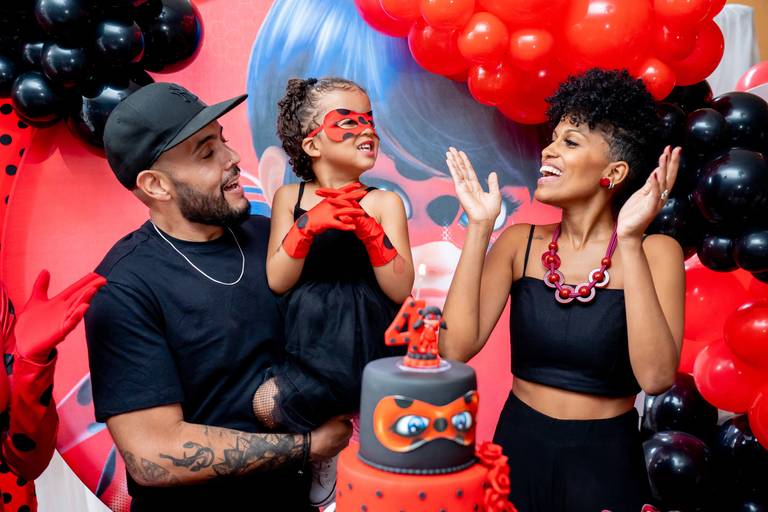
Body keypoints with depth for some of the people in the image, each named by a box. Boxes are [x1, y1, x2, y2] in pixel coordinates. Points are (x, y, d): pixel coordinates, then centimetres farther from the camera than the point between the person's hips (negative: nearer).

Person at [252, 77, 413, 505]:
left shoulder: (384, 202, -1)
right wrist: (308, 226, -21)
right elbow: (277, 282, -5)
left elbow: (400, 290, -8)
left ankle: (324, 458, 20)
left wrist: (370, 232, -23)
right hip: (308, 346, 2)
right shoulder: (289, 197, 4)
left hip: (368, 350, -2)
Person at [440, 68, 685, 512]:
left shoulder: (655, 253, -10)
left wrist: (629, 242, -26)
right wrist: (480, 226, -16)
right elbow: (457, 347, -16)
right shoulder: (520, 243, -5)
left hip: (606, 459, -2)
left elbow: (655, 377, -24)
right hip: (519, 446, 2)